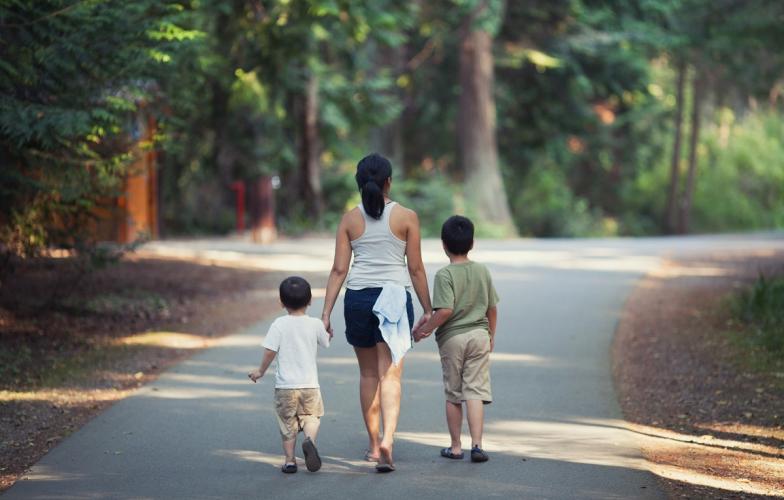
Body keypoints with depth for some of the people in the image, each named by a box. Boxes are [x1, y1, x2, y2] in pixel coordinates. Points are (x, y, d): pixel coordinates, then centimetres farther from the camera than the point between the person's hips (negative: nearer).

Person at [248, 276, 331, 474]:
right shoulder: (315, 324, -1)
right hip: (310, 384, 1)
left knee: (287, 423, 11)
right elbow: (326, 342, 17)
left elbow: (270, 352, -10)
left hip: (285, 385, -1)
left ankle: (289, 460, 10)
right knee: (311, 416, 12)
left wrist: (260, 372, 5)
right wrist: (329, 332, 40)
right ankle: (310, 439, -18)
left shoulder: (279, 325, -7)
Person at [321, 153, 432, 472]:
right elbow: (416, 269, -1)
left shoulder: (350, 219, 3)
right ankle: (387, 438, -24)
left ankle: (374, 444, 24)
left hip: (358, 298, 2)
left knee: (368, 373, 16)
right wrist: (427, 309, 8)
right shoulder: (406, 217, -2)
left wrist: (326, 313, 2)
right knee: (390, 374, -4)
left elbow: (339, 270, 0)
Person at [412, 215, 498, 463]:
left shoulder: (445, 275, -12)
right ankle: (476, 444, -11)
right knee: (475, 391, 1)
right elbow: (492, 308, 9)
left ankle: (456, 446, 15)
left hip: (452, 338, -3)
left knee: (453, 395, 9)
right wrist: (491, 335, 22)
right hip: (479, 335, 3)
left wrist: (425, 329, -10)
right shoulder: (482, 271, 3)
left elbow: (445, 310, -22)